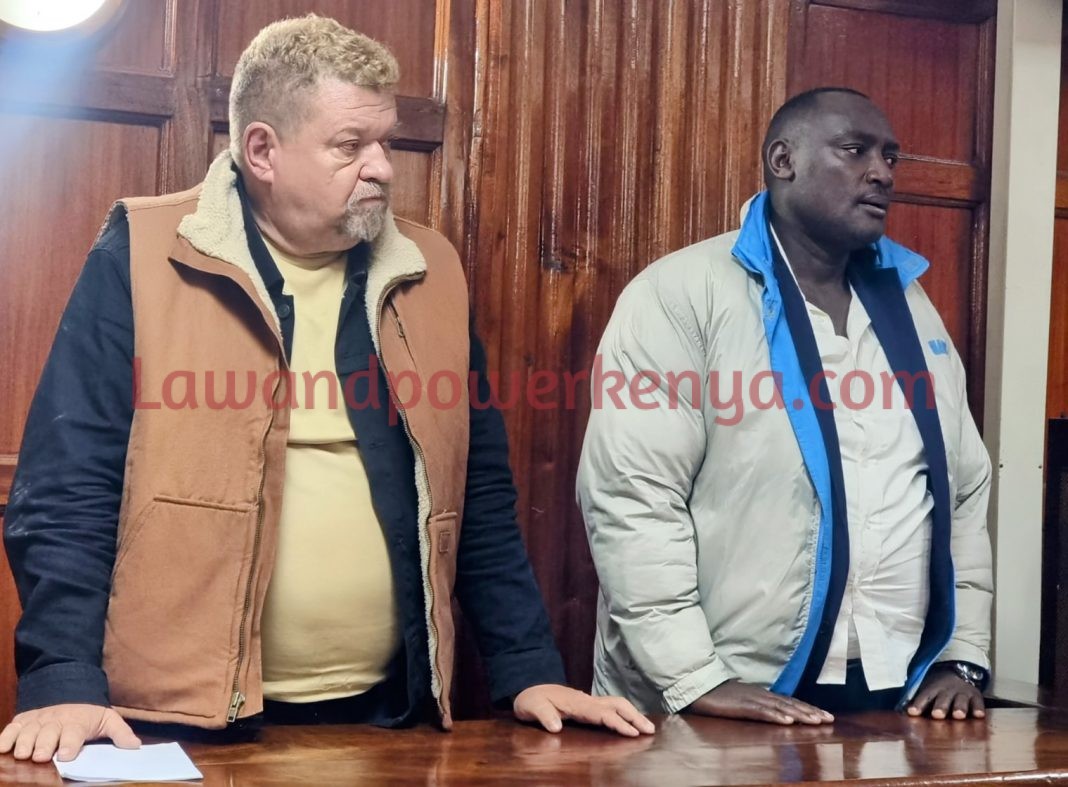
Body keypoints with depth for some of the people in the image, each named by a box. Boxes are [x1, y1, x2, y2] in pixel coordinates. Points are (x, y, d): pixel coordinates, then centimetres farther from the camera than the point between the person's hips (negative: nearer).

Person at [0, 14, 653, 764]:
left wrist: (529, 671, 4)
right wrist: (64, 682, -18)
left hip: (384, 712, 4)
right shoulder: (143, 258, -6)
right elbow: (67, 489, -8)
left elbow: (478, 495, 11)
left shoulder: (429, 272, 7)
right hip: (188, 717, -4)